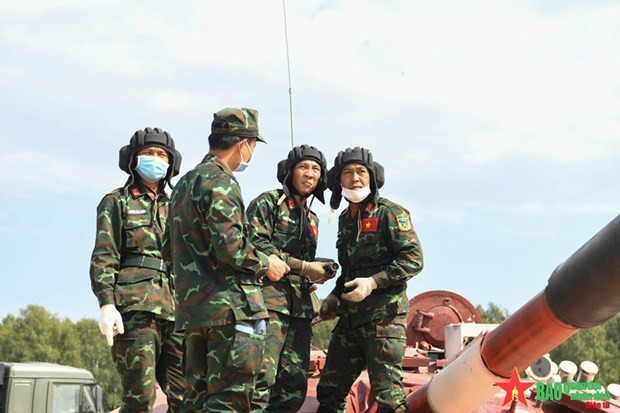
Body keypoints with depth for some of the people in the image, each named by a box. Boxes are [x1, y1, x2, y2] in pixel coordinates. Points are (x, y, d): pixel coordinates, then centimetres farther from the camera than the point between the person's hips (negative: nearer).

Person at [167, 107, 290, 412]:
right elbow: (230, 247, -20)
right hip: (232, 307, -9)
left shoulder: (184, 184, 20)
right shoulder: (220, 182, -11)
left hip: (192, 307, 9)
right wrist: (266, 265, -4)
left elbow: (175, 253, 23)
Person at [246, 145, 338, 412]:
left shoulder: (312, 219, 25)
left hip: (300, 306, 7)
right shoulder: (269, 202, 3)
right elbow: (256, 245, -11)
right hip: (269, 299, -7)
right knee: (261, 379, -16)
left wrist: (318, 274, 7)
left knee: (294, 388, 3)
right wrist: (304, 267, -12)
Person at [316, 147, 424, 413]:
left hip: (383, 316, -8)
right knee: (329, 391, 10)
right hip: (349, 319, 8)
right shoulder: (345, 219, 18)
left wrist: (373, 282, -19)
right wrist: (334, 297, 11)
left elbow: (413, 259, -12)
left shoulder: (390, 213, -4)